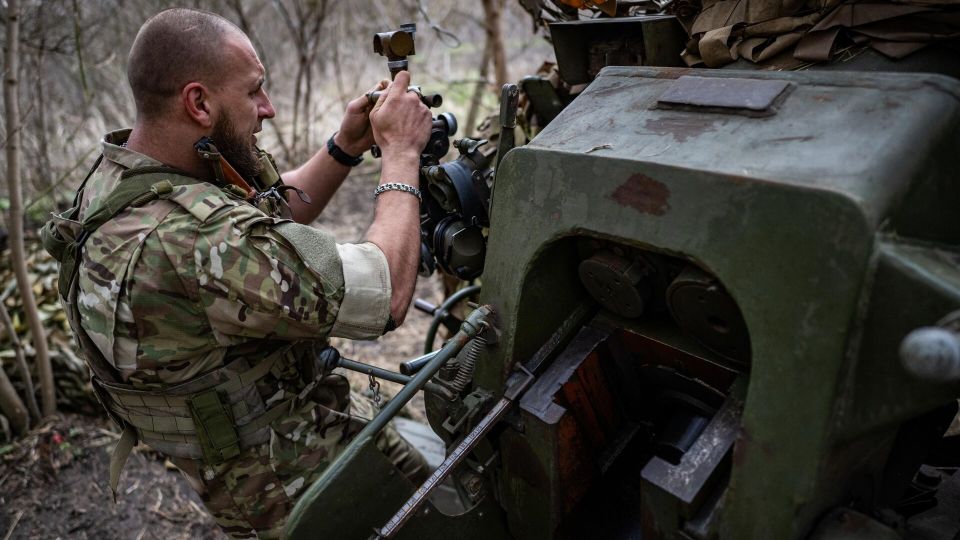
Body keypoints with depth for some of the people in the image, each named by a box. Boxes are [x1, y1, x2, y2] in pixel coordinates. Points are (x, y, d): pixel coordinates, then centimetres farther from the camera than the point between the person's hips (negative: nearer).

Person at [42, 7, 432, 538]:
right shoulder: (192, 239, -37)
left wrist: (345, 147, -3)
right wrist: (401, 153, -20)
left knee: (420, 476, 22)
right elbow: (385, 295, -33)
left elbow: (270, 213, 10)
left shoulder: (117, 176, -4)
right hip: (292, 480, -9)